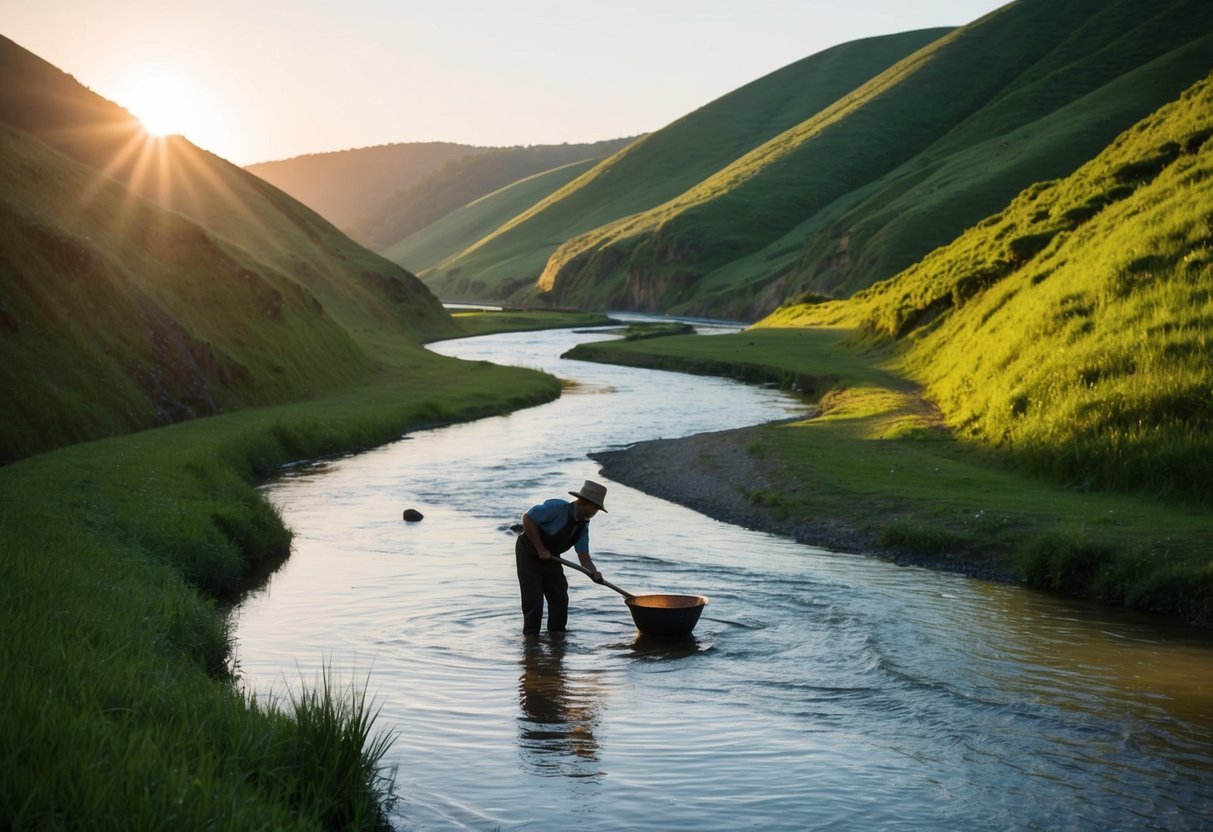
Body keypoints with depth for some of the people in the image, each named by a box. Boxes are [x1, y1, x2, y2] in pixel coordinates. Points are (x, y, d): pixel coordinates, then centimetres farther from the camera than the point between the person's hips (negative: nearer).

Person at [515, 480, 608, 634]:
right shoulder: (558, 507, -26)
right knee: (533, 599, -9)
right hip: (529, 554, -7)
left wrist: (594, 573, -25)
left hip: (550, 558, 7)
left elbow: (583, 556, -3)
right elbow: (527, 518, -25)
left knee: (560, 597, 5)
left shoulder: (583, 526, -2)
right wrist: (540, 549, -22)